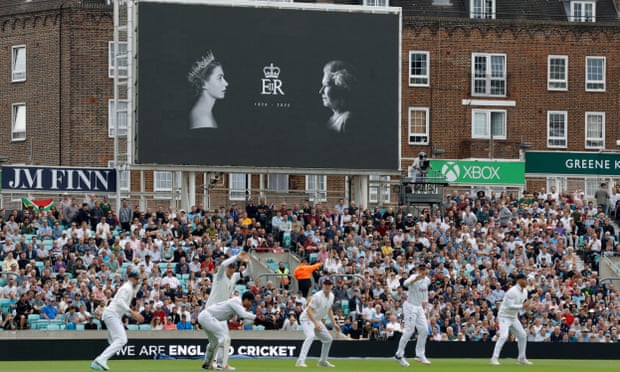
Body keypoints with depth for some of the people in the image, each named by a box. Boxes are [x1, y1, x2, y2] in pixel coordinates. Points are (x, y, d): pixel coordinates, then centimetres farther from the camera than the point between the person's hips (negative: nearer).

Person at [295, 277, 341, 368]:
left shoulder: (331, 296, 2)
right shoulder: (318, 296, -25)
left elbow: (329, 310, 18)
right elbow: (309, 310, -29)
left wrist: (334, 323, 15)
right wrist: (316, 323, -38)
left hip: (317, 320, 9)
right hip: (307, 318, -9)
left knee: (328, 339, 15)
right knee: (311, 336, -33)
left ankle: (323, 361, 30)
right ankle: (300, 361, -42)